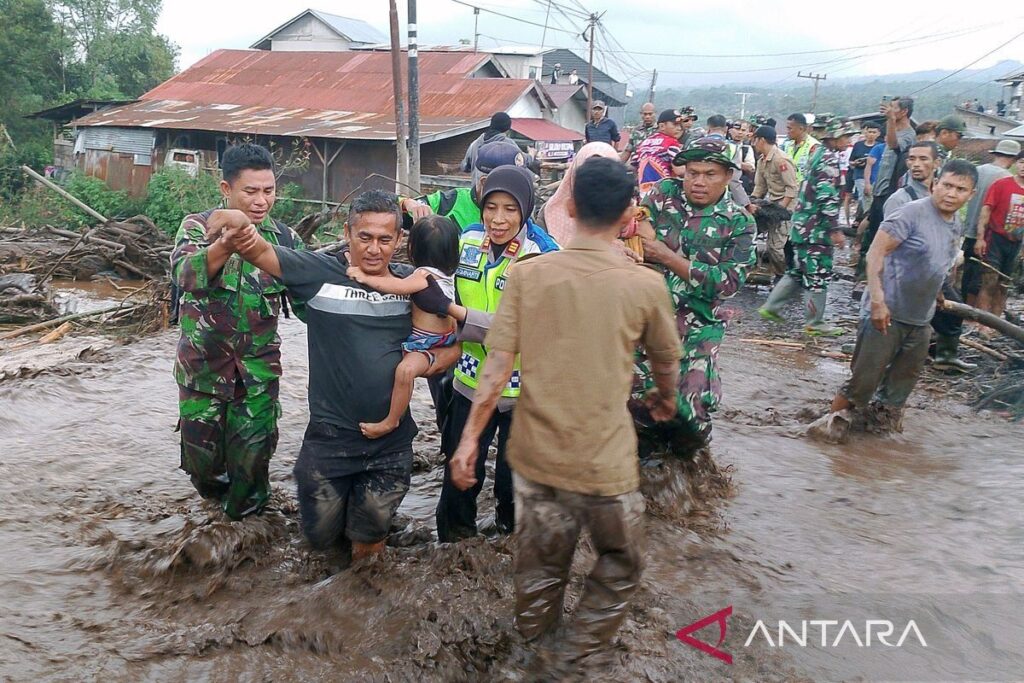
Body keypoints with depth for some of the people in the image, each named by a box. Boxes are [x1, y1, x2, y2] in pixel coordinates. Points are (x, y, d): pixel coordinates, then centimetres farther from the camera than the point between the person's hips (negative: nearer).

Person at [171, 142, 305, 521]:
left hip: (258, 371, 1)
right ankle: (216, 491, 45)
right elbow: (184, 275, -30)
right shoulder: (198, 226, -9)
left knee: (252, 458, 4)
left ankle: (245, 505, 35)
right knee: (203, 460, 11)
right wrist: (224, 245, -49)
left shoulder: (284, 238, -3)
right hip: (203, 367, -1)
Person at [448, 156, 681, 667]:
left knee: (540, 560, 25)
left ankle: (534, 634, 47)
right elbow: (666, 363, 7)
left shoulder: (526, 274, -8)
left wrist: (469, 438, 0)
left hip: (535, 454, 3)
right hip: (605, 462, -2)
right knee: (620, 566, 23)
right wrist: (665, 399, 29)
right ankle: (579, 650, 30)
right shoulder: (645, 286, -10)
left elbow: (497, 368, -10)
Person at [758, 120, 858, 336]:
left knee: (799, 270, 17)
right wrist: (835, 230, -21)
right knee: (819, 275, -2)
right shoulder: (830, 159, -15)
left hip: (803, 224, 10)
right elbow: (827, 197, -22)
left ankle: (771, 307, 20)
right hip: (816, 227, -10)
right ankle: (815, 323, 5)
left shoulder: (820, 154, 16)